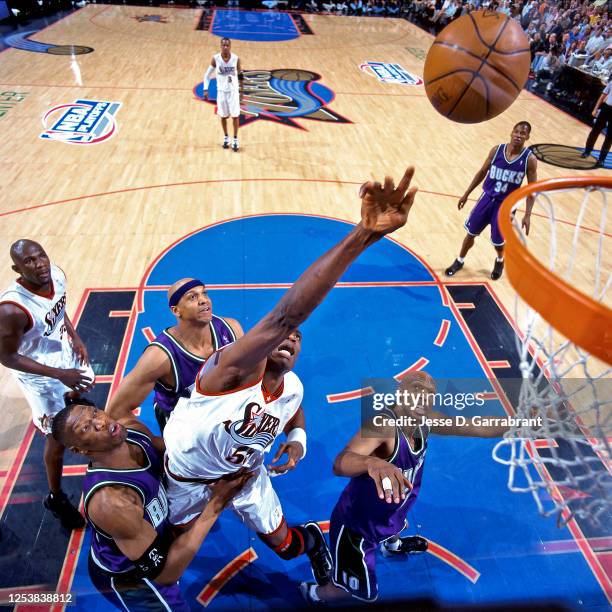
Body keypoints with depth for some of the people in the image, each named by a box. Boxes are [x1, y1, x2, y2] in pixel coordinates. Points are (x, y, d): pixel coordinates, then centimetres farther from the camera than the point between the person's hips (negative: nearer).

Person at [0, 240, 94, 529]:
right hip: (40, 375, -6)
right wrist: (60, 374, -27)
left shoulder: (57, 275, -17)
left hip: (66, 354, 6)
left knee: (83, 395, 33)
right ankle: (56, 498, 29)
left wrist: (74, 337, -5)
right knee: (58, 439, 6)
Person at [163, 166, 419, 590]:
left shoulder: (292, 390, -18)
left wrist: (298, 439, -17)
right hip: (185, 474, -3)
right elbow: (286, 315, -59)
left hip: (244, 471, 4)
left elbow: (295, 419, 9)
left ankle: (312, 540, 51)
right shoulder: (234, 368, -40)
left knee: (283, 544, 15)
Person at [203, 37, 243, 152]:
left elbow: (240, 74, 6)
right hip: (221, 91, 1)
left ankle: (235, 139, 12)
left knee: (235, 115, -1)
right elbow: (207, 75, 1)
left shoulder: (236, 58, -10)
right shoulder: (215, 59, -9)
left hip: (233, 90, -1)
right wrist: (205, 89, -6)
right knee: (223, 116, 9)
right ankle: (226, 137, 27)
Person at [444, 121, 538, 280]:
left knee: (498, 241, 6)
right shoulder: (497, 150, -6)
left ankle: (500, 261, 40)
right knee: (471, 232, 7)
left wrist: (527, 215, -15)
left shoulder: (529, 159, -13)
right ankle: (459, 261, 29)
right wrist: (466, 194, 7)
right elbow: (482, 172, 6)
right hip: (488, 197, 2)